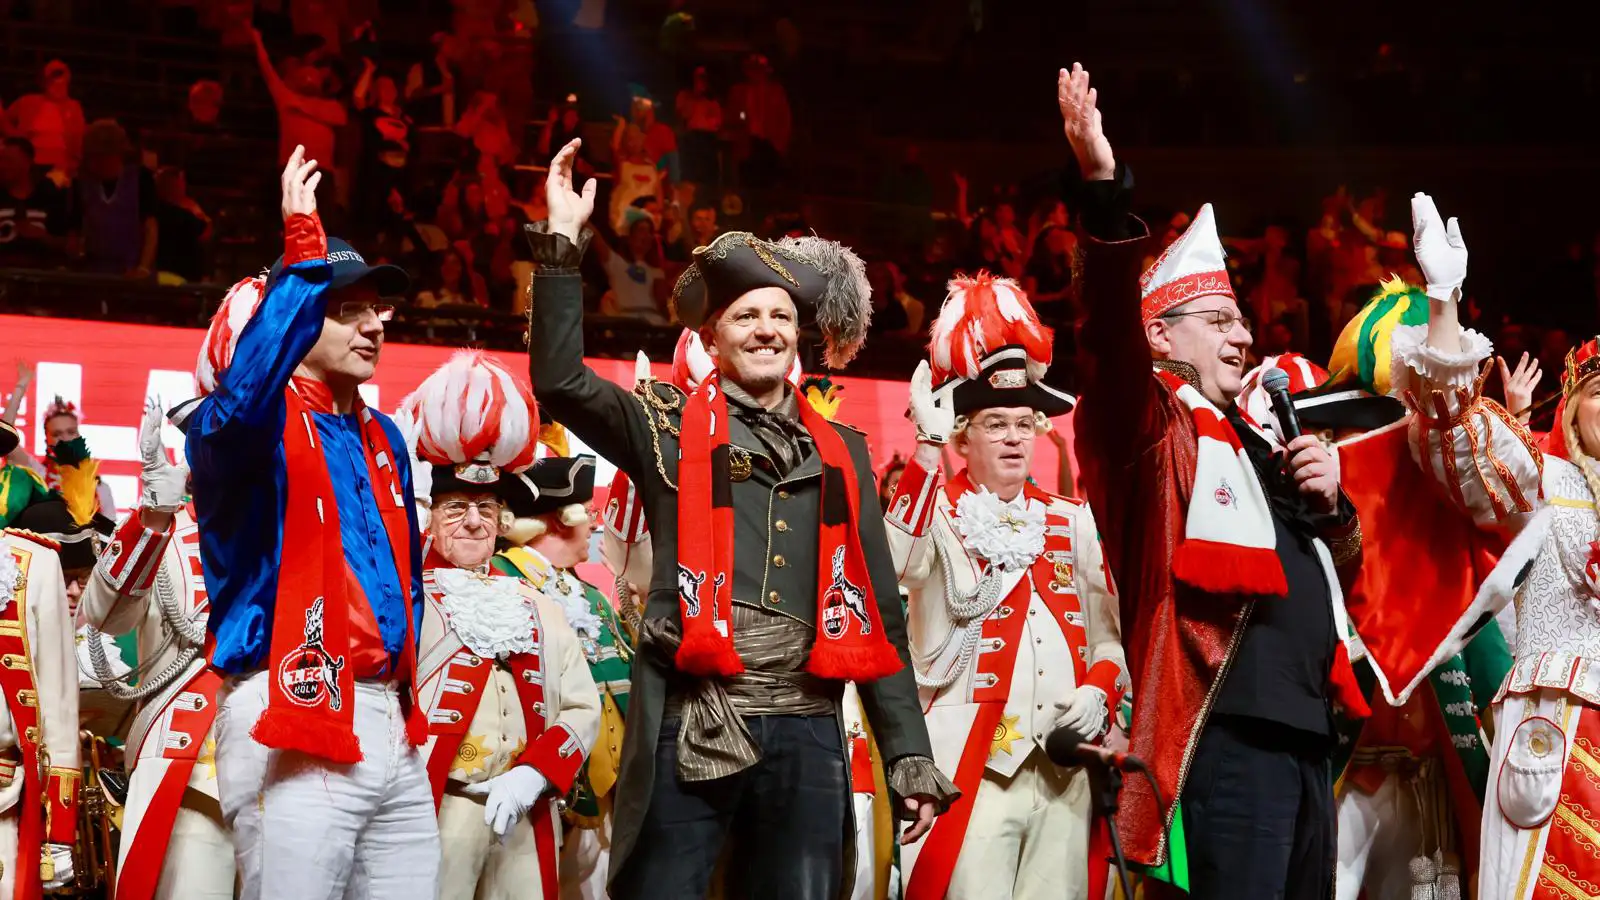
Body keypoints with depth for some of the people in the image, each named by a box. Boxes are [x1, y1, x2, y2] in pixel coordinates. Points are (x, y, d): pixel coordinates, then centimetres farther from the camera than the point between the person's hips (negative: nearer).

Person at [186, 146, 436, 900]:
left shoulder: (382, 439, 19)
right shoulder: (250, 425, -4)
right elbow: (243, 393, -31)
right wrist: (304, 254, -30)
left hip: (391, 726, 8)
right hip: (293, 727, -8)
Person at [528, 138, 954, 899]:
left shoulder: (840, 452, 18)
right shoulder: (671, 427, 9)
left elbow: (875, 612, 18)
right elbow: (559, 383, -9)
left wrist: (909, 754, 13)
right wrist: (562, 240, -10)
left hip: (807, 733, 3)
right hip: (690, 728, -3)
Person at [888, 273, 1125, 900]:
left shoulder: (1072, 522, 17)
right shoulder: (939, 514, 4)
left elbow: (1112, 634, 16)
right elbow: (890, 565, -20)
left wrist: (1099, 692, -4)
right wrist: (927, 449, -26)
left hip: (1066, 771, 4)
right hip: (970, 768, -4)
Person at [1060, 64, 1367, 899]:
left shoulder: (1258, 444, 25)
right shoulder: (1155, 426, 2)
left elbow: (1335, 567, 33)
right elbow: (1114, 338, -18)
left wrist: (1331, 503, 10)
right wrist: (1105, 192, -30)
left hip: (1304, 732, 9)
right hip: (1224, 733, -9)